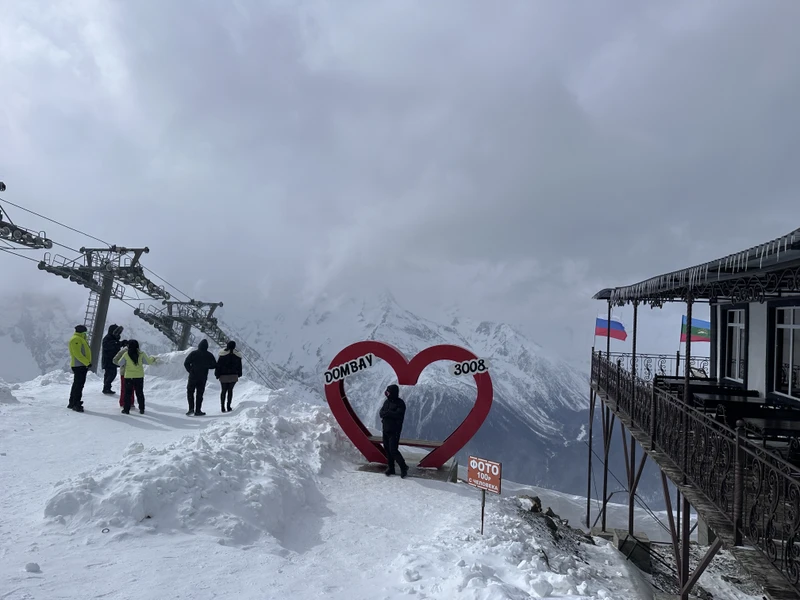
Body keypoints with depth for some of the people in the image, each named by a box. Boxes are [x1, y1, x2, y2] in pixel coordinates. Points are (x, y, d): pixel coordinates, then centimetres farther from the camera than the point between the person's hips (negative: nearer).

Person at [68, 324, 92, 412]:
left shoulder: (81, 339, 21)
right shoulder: (75, 339, -13)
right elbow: (78, 354, -20)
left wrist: (87, 363, 18)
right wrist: (87, 363, -23)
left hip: (82, 366, 11)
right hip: (79, 366, -11)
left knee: (77, 384, 17)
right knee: (79, 385, -10)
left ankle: (72, 403, 26)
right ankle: (76, 404, -9)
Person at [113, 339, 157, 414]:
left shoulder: (126, 355, -10)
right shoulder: (141, 354, -8)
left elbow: (119, 363, 1)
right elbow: (148, 361, -1)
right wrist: (153, 359, 20)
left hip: (129, 376, -2)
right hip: (139, 376, 2)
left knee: (128, 393, 9)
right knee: (140, 393, 11)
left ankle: (126, 409, 9)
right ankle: (141, 409, 14)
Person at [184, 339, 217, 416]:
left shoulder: (193, 353, -7)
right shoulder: (209, 355, -3)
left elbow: (186, 363, -7)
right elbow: (214, 365, 3)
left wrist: (190, 370, 8)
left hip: (193, 376, -1)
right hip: (203, 378, 1)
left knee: (190, 392, 12)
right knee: (199, 394, 8)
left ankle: (191, 408, -1)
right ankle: (198, 411, 7)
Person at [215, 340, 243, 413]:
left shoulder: (223, 355, -8)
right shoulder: (237, 355, -2)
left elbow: (218, 365, -4)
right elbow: (239, 366, 7)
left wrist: (217, 374, 4)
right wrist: (239, 374, 17)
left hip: (223, 376, -1)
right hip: (233, 376, 1)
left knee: (224, 390, 10)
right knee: (230, 390, 10)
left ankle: (222, 406, 8)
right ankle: (228, 406, 6)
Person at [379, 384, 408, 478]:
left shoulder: (400, 403, -11)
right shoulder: (387, 402, 9)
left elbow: (398, 414, -25)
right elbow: (381, 413, 1)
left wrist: (387, 413, -15)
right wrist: (391, 414, -17)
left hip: (394, 431, -7)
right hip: (385, 430, 7)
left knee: (393, 450, -9)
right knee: (387, 450, 10)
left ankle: (403, 467, 8)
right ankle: (391, 468, 23)